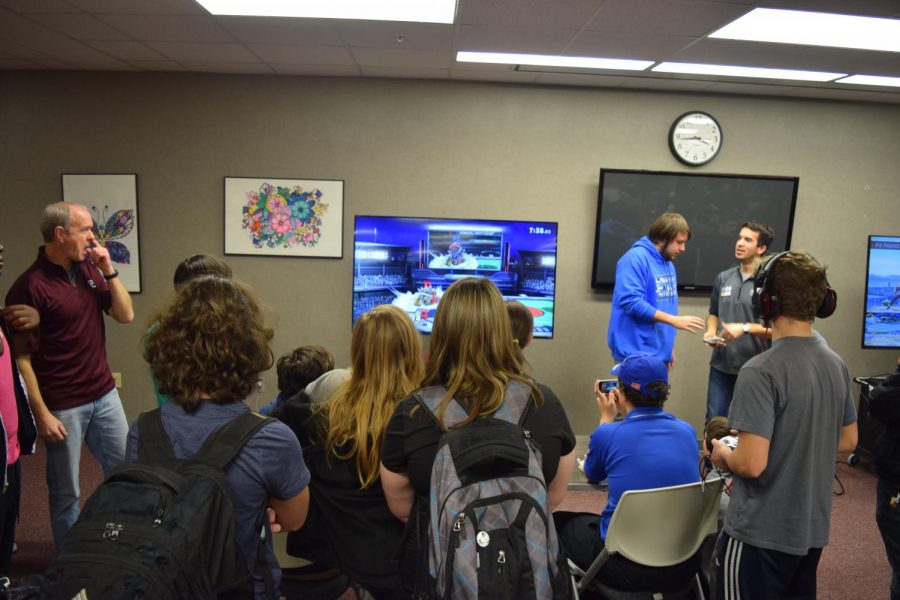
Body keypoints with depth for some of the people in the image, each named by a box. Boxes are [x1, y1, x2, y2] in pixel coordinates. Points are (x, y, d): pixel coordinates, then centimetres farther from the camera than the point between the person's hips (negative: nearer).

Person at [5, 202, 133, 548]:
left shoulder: (88, 269, 3)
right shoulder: (30, 286, -16)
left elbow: (125, 315, 4)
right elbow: (21, 357, -14)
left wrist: (108, 270, -7)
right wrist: (42, 414, -15)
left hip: (104, 394, 6)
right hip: (63, 406, -6)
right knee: (66, 493, 10)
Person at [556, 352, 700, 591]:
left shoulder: (607, 434, -14)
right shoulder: (687, 431, -3)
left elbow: (592, 476, 8)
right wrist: (619, 416, 19)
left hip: (628, 568, -5)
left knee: (559, 522, 21)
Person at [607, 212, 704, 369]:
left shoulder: (669, 265, 13)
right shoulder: (636, 258, -14)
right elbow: (631, 302, -23)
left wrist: (670, 348, 18)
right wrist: (675, 320, -22)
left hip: (660, 353, 9)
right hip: (635, 353, -9)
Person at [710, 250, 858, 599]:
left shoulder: (761, 371, -25)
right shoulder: (837, 365, 0)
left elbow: (752, 463, -26)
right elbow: (848, 441, 12)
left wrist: (723, 454, -7)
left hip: (760, 533, -7)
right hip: (812, 530, 7)